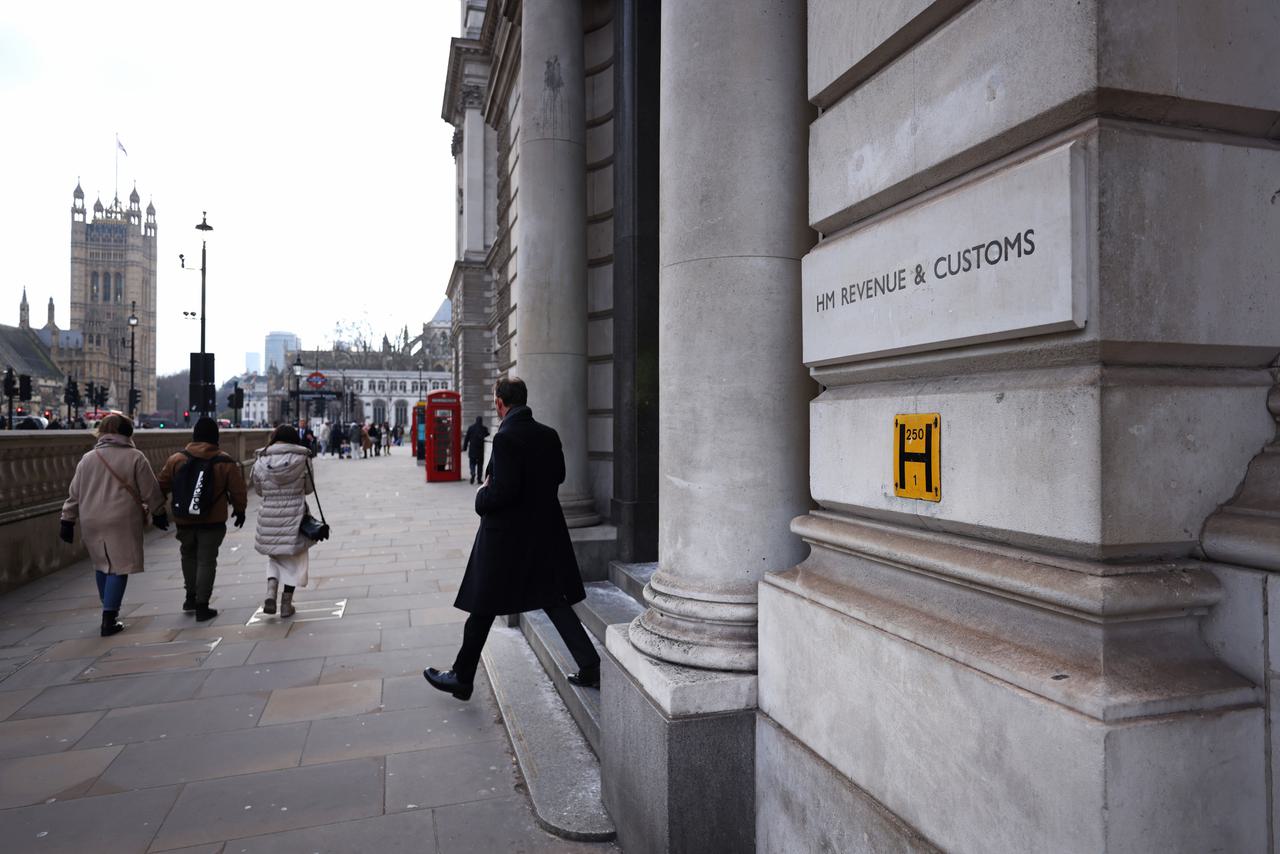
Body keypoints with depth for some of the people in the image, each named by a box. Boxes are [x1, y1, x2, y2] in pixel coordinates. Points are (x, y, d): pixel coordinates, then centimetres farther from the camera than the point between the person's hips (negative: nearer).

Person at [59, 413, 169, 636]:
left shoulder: (87, 459, 8)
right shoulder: (135, 457, -5)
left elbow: (74, 494, 11)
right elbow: (150, 491, -2)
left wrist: (68, 521, 18)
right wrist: (158, 514, 11)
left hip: (91, 523, 5)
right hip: (122, 522, -5)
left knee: (102, 565, 19)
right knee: (118, 568, 0)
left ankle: (110, 610, 28)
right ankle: (109, 620, -2)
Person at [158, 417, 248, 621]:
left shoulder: (176, 459, -3)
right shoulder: (225, 463, -9)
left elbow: (162, 486, 3)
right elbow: (238, 491, -5)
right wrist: (239, 510, 13)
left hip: (184, 521, 3)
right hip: (213, 522, -2)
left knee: (188, 555, 24)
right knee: (206, 561, 3)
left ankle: (191, 596, 29)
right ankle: (202, 606, 4)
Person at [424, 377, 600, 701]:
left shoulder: (506, 438, -19)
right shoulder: (549, 435, 3)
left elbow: (504, 490, -24)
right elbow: (558, 475, 15)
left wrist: (482, 495, -5)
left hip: (506, 535, -6)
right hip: (545, 531, 6)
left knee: (483, 609, 8)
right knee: (555, 601, 13)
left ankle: (462, 678, 24)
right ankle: (590, 667, 11)